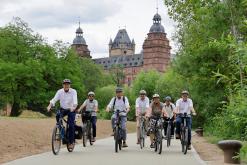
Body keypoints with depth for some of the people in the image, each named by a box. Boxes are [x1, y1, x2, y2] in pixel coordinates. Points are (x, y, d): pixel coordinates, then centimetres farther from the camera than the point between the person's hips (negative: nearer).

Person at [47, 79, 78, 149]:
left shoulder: (73, 91, -14)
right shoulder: (60, 91, -9)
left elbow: (75, 101, -29)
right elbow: (54, 99, -20)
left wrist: (74, 107, -50)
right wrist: (49, 106, -39)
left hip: (71, 110, -2)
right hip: (63, 109, 2)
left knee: (71, 125, -14)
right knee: (57, 115, -29)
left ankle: (71, 142, -3)